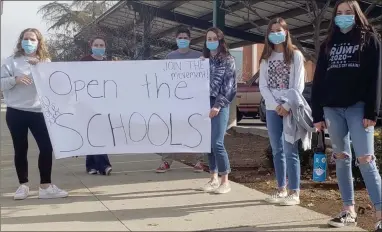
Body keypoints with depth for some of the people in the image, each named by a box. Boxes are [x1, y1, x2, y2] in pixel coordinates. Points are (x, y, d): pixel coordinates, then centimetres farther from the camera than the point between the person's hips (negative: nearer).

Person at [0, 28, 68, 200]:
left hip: (38, 111, 1)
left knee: (46, 147, -5)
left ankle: (45, 186, 5)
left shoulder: (46, 62, 10)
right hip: (16, 112, -1)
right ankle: (23, 185, 18)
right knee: (20, 149, 6)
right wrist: (15, 79, -19)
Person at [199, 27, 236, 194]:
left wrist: (218, 105, -13)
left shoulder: (228, 60, 2)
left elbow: (229, 86, -6)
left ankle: (225, 181, -1)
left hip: (219, 105, -5)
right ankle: (213, 178, 16)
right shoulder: (202, 60, 15)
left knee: (217, 143, -12)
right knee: (208, 143, 6)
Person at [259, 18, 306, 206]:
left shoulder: (295, 55, 1)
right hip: (272, 109, 4)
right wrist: (275, 105, -9)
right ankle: (281, 189, 16)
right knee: (277, 151, 8)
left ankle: (294, 192, -1)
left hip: (290, 109, -4)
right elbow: (263, 85, 5)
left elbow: (299, 85, -5)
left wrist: (288, 106, -17)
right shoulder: (266, 57, 13)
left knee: (290, 151, -7)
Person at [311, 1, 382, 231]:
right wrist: (318, 114, 5)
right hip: (332, 108, 5)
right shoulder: (328, 44, 16)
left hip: (358, 107, -4)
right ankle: (349, 211, 14)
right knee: (341, 158, 7)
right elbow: (319, 80, 12)